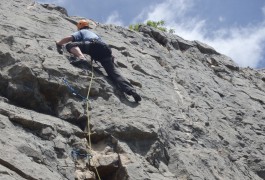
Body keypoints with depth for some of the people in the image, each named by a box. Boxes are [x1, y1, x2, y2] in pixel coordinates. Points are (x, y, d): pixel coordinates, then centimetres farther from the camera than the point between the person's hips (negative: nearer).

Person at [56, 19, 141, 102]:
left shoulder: (80, 32, 29)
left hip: (94, 45, -5)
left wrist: (58, 44, 27)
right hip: (106, 49, 5)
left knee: (70, 45, 2)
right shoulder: (93, 33, 46)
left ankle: (80, 57, -31)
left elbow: (69, 38, 13)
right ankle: (131, 90, -27)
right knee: (113, 72, -6)